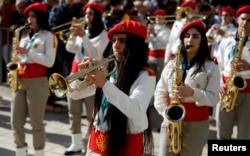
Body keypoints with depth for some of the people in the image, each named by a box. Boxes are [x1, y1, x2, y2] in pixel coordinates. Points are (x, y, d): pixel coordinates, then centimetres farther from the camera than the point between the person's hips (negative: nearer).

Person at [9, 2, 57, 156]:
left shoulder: (49, 36, -2)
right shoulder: (25, 34, 19)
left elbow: (49, 61, -12)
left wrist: (28, 52, -17)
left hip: (38, 82, -6)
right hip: (20, 81, 7)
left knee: (36, 122, -4)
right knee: (16, 121, 4)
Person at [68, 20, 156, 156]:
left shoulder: (145, 76, -11)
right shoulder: (107, 69, 7)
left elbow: (135, 111, -27)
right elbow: (73, 94, 7)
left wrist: (105, 84, -29)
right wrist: (82, 75, -13)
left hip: (125, 144, -5)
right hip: (97, 142, 6)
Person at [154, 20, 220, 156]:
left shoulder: (211, 67, 0)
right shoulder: (171, 64, 9)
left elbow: (214, 98, -7)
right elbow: (160, 93, 7)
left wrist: (192, 93, -23)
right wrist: (167, 114, -8)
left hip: (197, 124, -2)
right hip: (171, 121, 2)